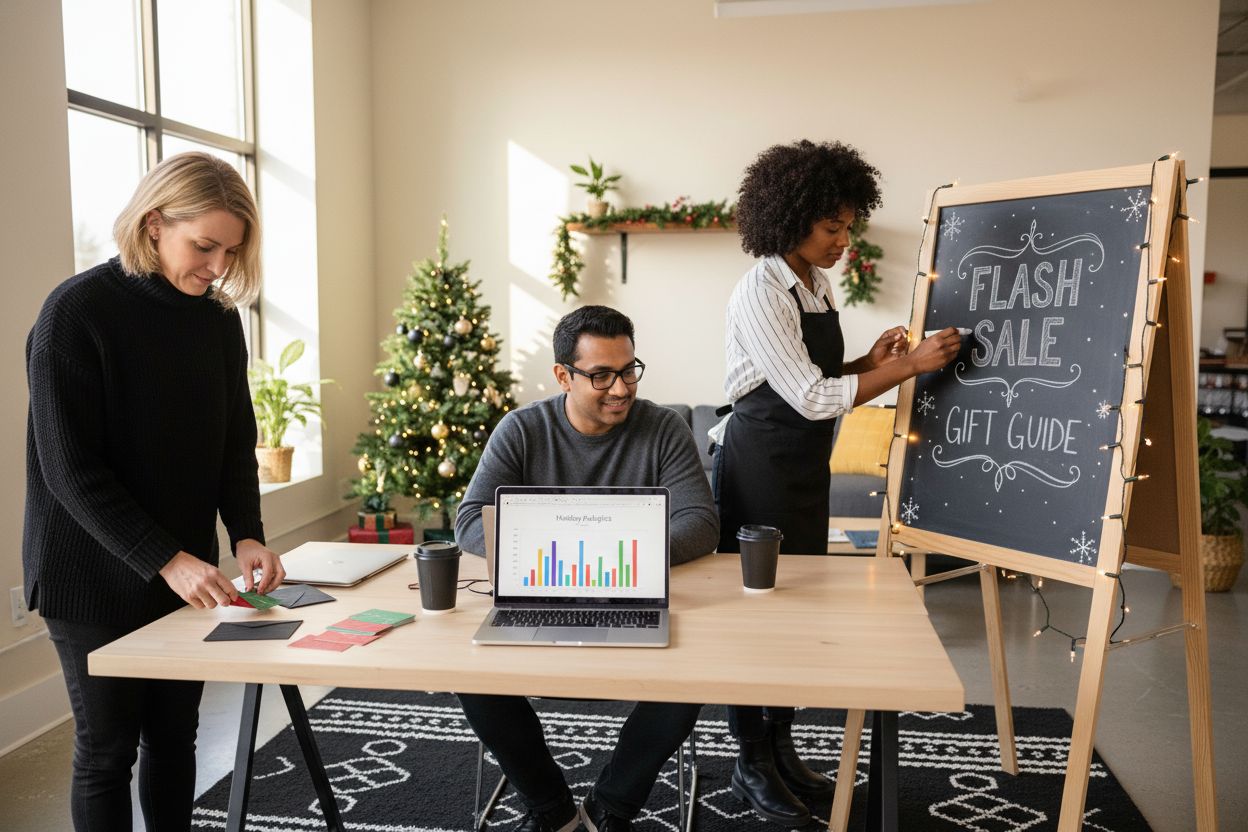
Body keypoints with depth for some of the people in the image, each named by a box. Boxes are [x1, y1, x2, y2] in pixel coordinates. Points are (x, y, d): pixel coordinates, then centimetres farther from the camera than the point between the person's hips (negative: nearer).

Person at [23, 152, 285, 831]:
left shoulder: (219, 318, 2)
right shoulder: (77, 311, -14)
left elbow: (236, 443, 6)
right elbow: (70, 468, -17)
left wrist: (246, 534, -10)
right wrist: (165, 561, -24)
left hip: (186, 571, 5)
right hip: (97, 578, -5)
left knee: (175, 738, 14)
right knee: (108, 748, 7)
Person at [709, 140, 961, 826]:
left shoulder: (818, 285, 8)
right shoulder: (760, 294, -19)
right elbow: (811, 397, -23)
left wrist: (870, 360, -2)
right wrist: (908, 366, -20)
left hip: (806, 468, 9)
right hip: (757, 468, -8)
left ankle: (782, 748, 30)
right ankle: (752, 764, 20)